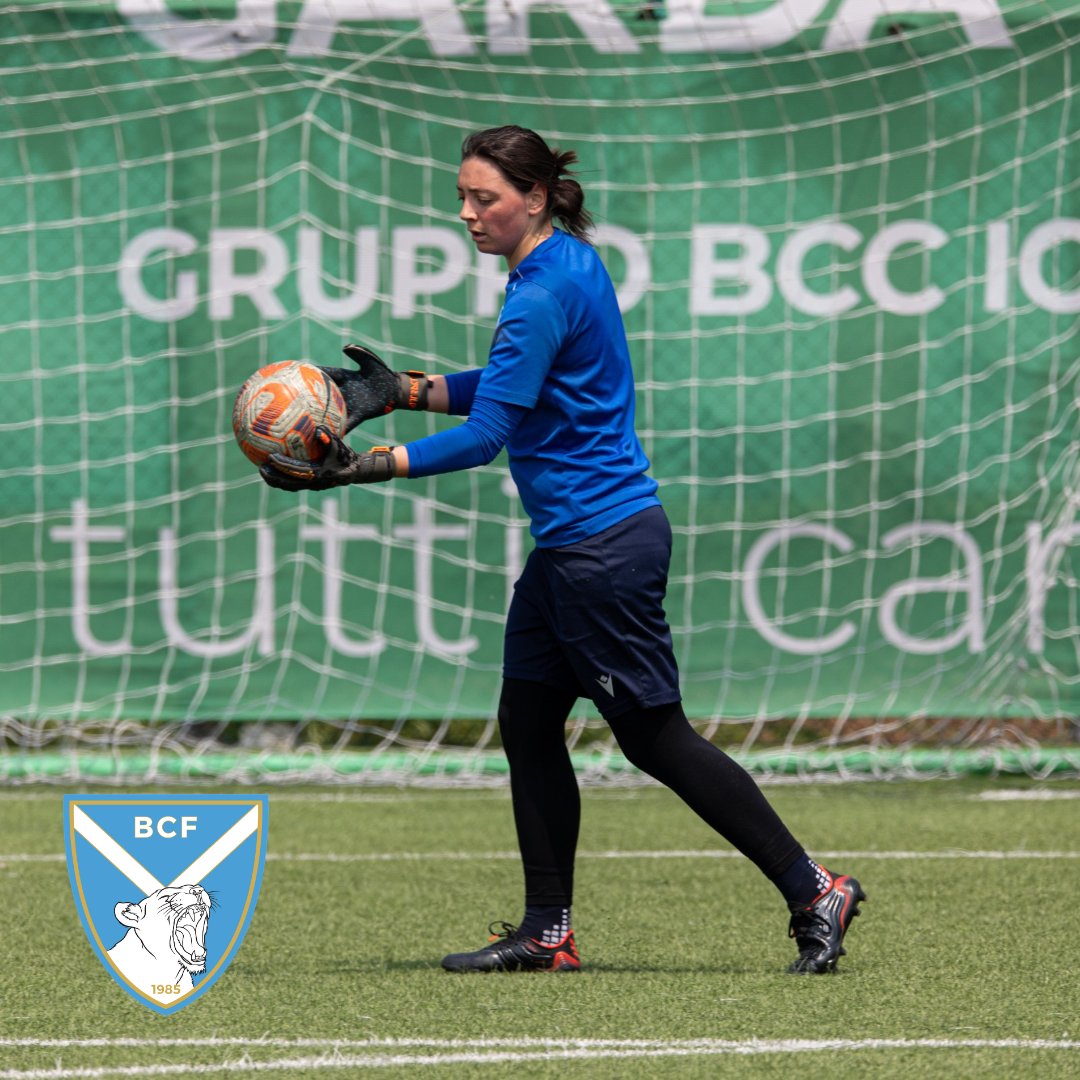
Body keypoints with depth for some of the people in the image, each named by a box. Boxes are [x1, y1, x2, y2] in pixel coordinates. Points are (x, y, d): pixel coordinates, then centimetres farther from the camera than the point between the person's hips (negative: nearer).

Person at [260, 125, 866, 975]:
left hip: (606, 544, -10)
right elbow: (506, 388, 21)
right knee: (527, 721, 10)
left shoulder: (546, 293, -20)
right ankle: (548, 932, 14)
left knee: (656, 737, -3)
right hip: (570, 544, 10)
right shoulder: (568, 264, 10)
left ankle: (814, 891, 3)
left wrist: (365, 468, -24)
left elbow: (487, 433, -22)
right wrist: (402, 389, 11)